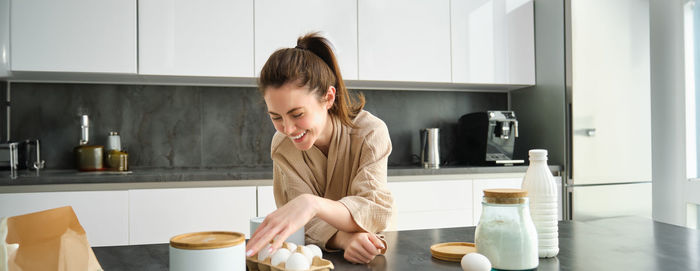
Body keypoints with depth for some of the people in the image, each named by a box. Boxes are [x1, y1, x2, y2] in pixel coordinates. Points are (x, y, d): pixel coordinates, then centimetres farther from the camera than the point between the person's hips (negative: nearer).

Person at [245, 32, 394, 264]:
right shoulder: (282, 147, -11)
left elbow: (374, 211, -26)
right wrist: (344, 239, -37)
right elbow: (309, 224, -15)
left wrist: (312, 203, -44)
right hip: (318, 255, 0)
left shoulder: (370, 133, -18)